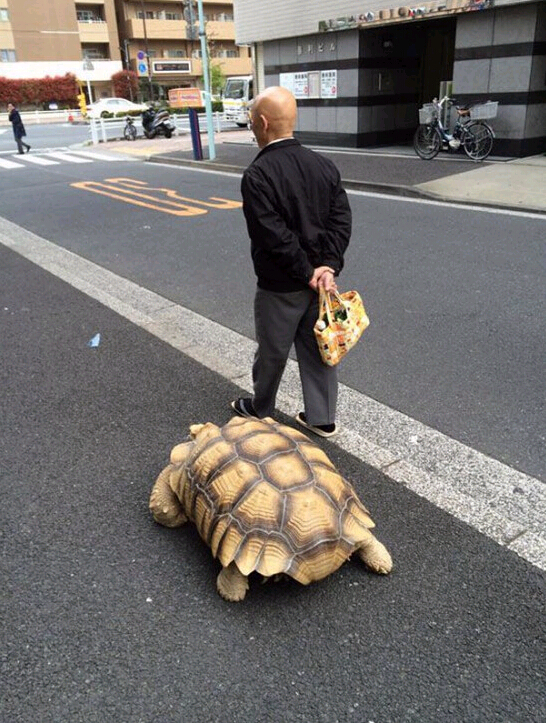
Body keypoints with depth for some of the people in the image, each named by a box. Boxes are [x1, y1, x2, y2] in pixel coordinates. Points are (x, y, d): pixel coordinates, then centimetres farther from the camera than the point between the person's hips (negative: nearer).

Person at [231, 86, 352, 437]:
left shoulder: (257, 175, -18)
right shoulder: (323, 164, 2)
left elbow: (274, 235, -23)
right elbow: (342, 219, -3)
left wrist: (308, 273, -14)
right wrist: (328, 266, -9)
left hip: (280, 285, -6)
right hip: (320, 278, 6)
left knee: (272, 352, 13)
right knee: (318, 348, 16)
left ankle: (260, 409, 36)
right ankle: (322, 418, 27)